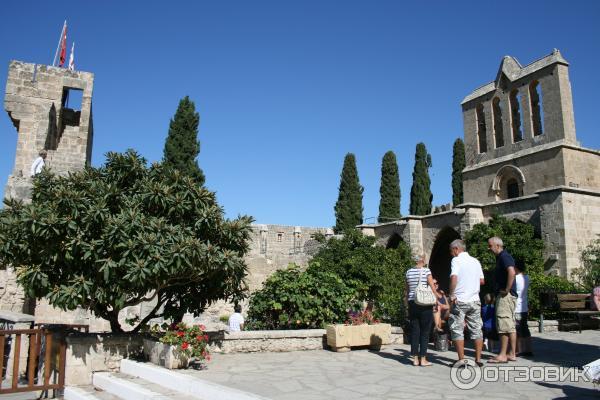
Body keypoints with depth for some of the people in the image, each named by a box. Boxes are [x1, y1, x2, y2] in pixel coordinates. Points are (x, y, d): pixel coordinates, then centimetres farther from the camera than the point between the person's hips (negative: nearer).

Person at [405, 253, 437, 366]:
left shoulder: (408, 272, 6)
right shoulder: (426, 270, -8)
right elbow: (432, 288, -8)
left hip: (412, 303, 4)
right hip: (425, 304, -4)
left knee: (414, 331, 8)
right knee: (425, 332, 4)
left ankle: (415, 358, 11)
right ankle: (423, 359, 5)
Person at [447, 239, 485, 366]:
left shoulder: (456, 260, -8)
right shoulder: (475, 261, 11)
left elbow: (454, 278, -22)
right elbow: (482, 281, 13)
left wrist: (451, 295, -14)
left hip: (459, 300, -6)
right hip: (475, 300, 6)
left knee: (457, 330, 2)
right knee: (476, 329, 11)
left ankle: (461, 360, 1)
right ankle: (478, 359, 14)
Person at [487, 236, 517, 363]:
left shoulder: (504, 256, -13)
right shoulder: (501, 257, 19)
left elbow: (511, 272, -29)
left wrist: (507, 290, -23)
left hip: (505, 295, -11)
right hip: (505, 296, 11)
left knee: (503, 325, -8)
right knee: (510, 325, 11)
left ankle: (502, 355, -5)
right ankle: (512, 354, 16)